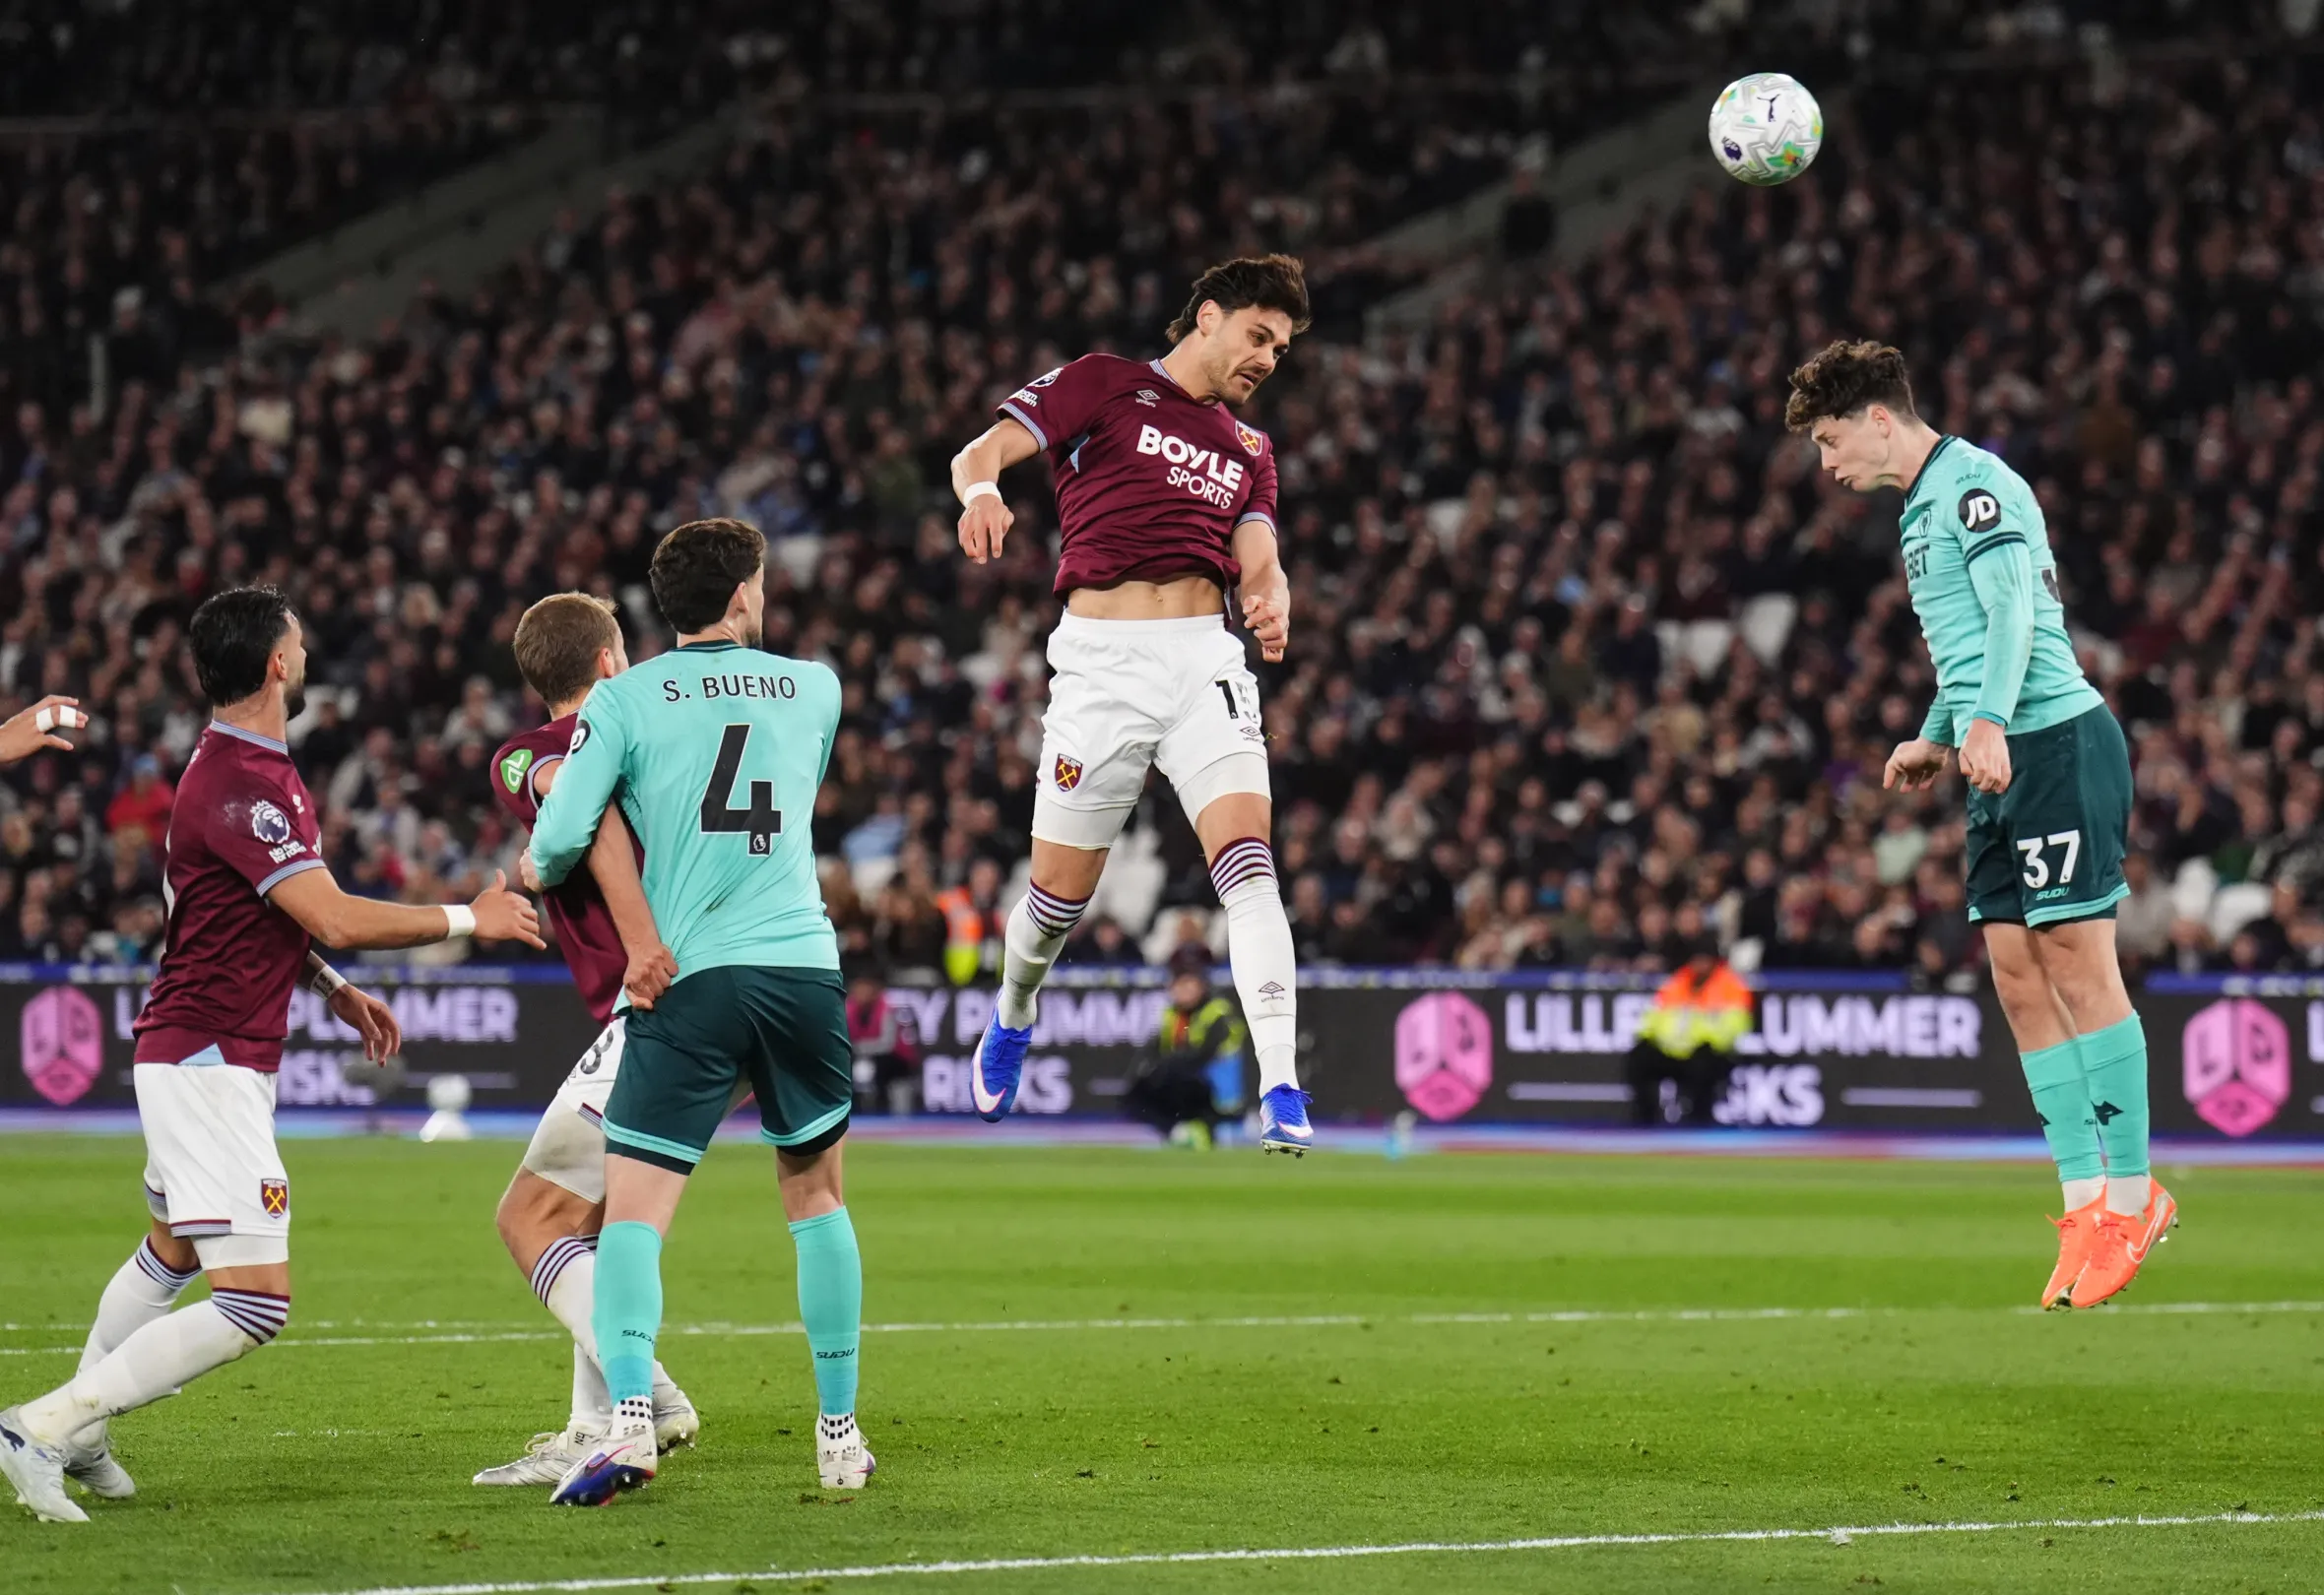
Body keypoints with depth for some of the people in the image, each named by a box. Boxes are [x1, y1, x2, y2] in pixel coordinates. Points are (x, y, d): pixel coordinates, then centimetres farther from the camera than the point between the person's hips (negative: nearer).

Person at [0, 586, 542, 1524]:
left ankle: (76, 1439, 39)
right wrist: (471, 919, -16)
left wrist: (335, 989, 18)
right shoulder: (239, 786, -22)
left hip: (191, 1055, 11)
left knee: (171, 1253, 30)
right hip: (211, 1065, -11)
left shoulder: (248, 768, 12)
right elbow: (338, 919, -27)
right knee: (255, 1305, -15)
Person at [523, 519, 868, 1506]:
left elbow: (562, 838, -6)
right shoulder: (814, 688, 12)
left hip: (692, 979, -3)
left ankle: (629, 1415, -26)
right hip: (805, 966, 3)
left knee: (633, 1209, -5)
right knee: (815, 1194, 19)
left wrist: (533, 871, 18)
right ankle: (840, 1433, 20)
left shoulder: (625, 699, 1)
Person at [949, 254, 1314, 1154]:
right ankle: (1012, 1017, 37)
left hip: (1205, 656, 3)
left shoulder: (1248, 450, 22)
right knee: (1061, 894, 3)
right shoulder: (1105, 386, 7)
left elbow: (1259, 565, 11)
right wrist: (982, 493, -28)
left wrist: (1272, 605, -14)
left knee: (1249, 864, -17)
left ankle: (1280, 1092, -22)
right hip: (1100, 655, -3)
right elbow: (979, 453, -3)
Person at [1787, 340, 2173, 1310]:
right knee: (2019, 980, 4)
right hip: (2003, 763, 10)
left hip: (2054, 741, -10)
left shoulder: (1972, 482, -8)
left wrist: (1987, 723, -33)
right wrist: (1936, 737, 34)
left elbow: (2014, 611, -21)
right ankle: (2086, 1198, 4)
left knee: (2077, 966, -9)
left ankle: (2131, 1194, -5)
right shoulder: (1924, 505, 22)